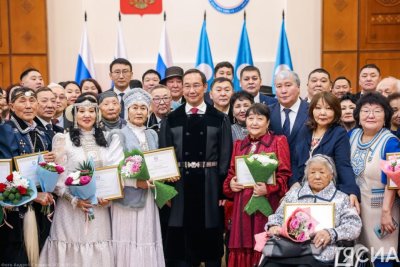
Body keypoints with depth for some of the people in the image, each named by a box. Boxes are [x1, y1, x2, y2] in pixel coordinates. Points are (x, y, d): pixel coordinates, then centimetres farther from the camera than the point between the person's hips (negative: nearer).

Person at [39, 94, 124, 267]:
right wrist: (74, 199, -14)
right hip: (71, 207, -3)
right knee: (73, 248, 0)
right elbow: (56, 177, -3)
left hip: (100, 208, 3)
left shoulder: (106, 139, 10)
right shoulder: (63, 139, -1)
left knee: (99, 253, 3)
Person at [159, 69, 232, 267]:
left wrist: (223, 191, -7)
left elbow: (226, 158, -1)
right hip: (180, 189, 1)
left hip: (211, 190, -1)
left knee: (211, 243, 11)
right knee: (180, 246, 7)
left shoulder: (220, 119, 3)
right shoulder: (170, 120, 6)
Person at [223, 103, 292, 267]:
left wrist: (268, 189, -19)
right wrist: (230, 184, -3)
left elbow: (284, 174, -3)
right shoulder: (239, 145, 16)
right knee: (243, 247, 4)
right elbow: (231, 174, 19)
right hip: (242, 206, 4)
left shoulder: (278, 141, 3)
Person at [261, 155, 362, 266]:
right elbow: (278, 216, 23)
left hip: (318, 254, -2)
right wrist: (274, 226, -1)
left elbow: (354, 226, 3)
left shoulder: (341, 198, 15)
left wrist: (331, 233, -15)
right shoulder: (293, 194, 24)